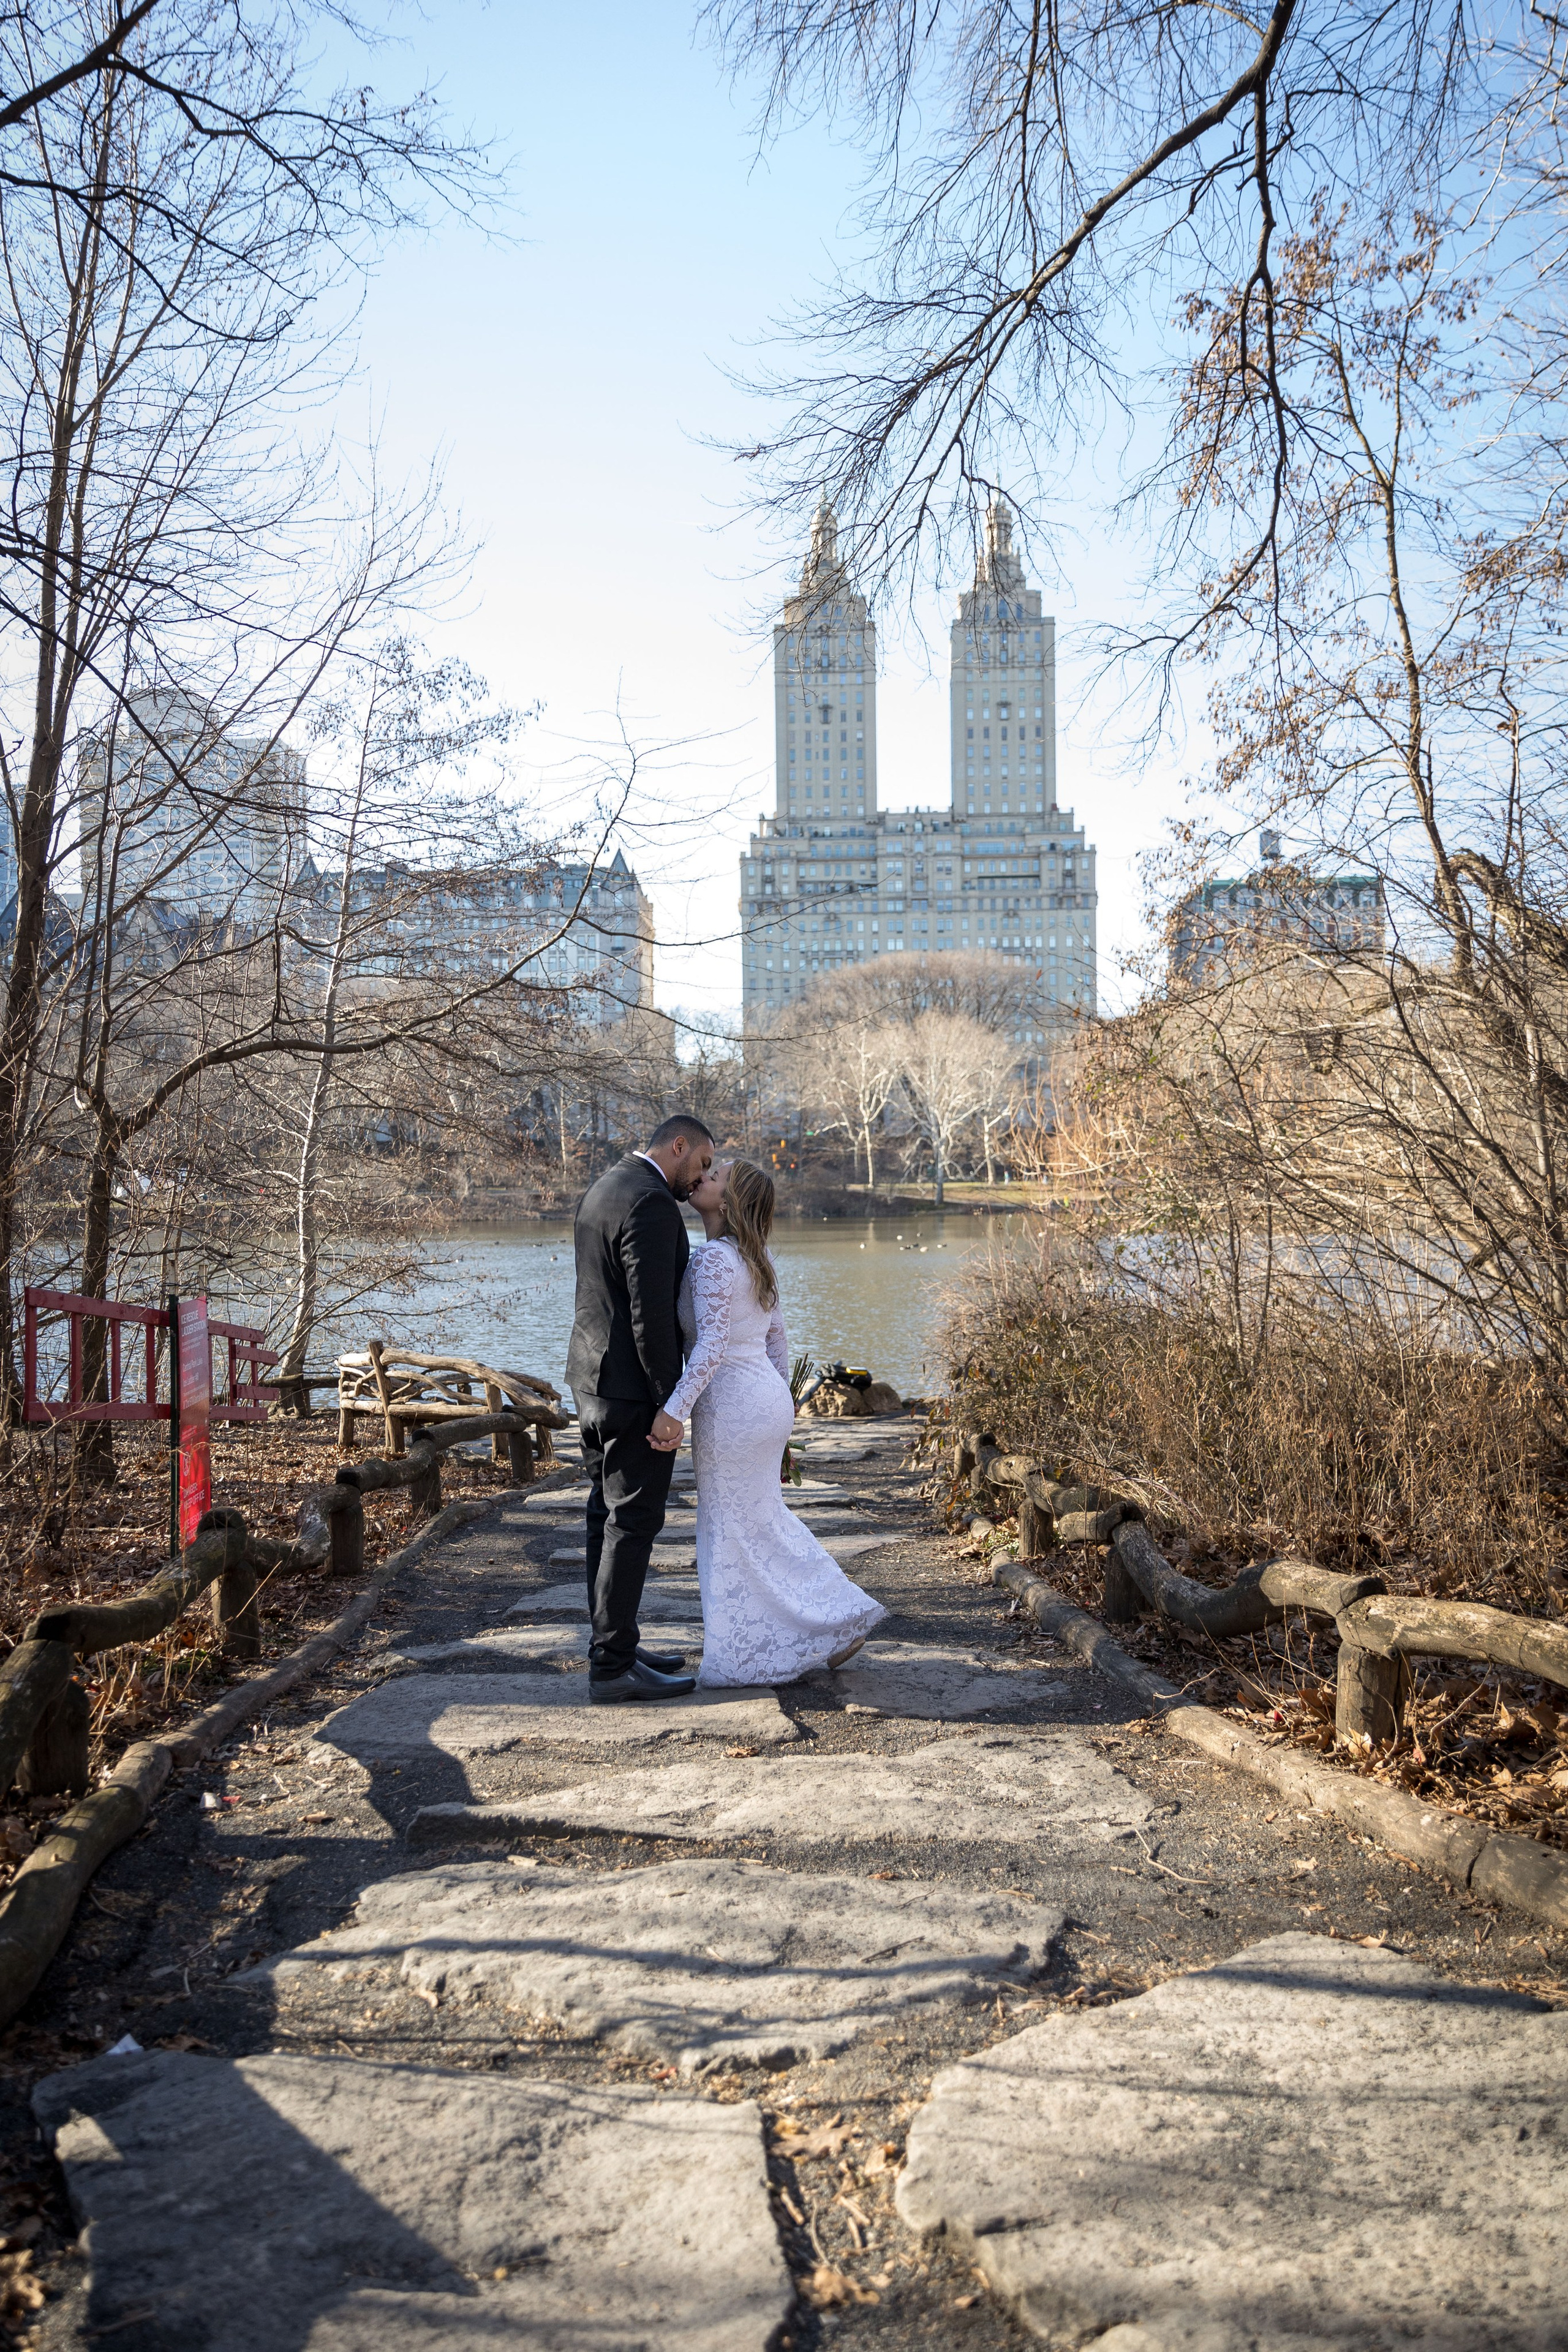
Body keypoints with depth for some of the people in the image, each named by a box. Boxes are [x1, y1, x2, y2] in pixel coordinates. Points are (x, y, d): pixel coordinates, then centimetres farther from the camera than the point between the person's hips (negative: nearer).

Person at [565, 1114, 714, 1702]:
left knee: (608, 1516, 14)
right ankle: (613, 1666, 1)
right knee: (633, 1521, -4)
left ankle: (613, 1646, 23)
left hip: (593, 1378, 10)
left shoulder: (602, 1189, 14)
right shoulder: (652, 1203, -18)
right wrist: (670, 1400, -18)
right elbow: (650, 1312, -22)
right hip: (632, 1387, -10)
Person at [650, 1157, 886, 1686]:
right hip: (767, 1400, 9)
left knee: (733, 1531, 4)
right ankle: (840, 1618, 22)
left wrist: (673, 1410, -26)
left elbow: (712, 1346, -24)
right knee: (765, 1521, 20)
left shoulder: (713, 1258, -16)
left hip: (731, 1406, -9)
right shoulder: (755, 1259, 11)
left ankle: (744, 1659, 14)